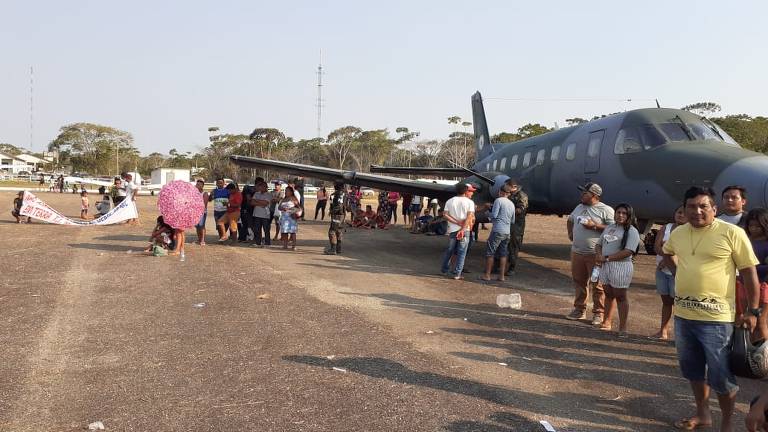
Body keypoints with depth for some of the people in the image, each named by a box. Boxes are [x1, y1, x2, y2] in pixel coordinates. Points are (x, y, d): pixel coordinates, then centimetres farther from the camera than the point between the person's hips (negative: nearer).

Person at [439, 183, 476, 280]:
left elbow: (445, 215, -3)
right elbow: (469, 217, -15)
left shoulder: (450, 201, 7)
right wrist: (462, 229, -18)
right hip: (465, 230, -4)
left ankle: (444, 270, 28)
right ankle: (457, 274, 2)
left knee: (449, 251, 19)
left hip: (452, 230, 4)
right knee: (461, 253, 3)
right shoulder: (470, 202, -3)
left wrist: (457, 222, -7)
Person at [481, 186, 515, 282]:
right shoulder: (512, 204, 14)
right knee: (503, 254, 11)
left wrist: (490, 217, 7)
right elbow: (513, 221, 18)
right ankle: (502, 276, 10)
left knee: (490, 253, 0)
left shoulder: (498, 200, -7)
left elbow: (494, 215, -13)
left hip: (497, 230, -7)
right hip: (507, 232, 7)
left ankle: (487, 275, -1)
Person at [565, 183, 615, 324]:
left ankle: (598, 314, 8)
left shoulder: (606, 210, -8)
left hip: (595, 254, -7)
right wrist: (570, 233, 19)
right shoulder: (579, 207, 14)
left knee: (597, 285, -1)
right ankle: (579, 310, 26)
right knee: (579, 282, 14)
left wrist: (595, 225, -19)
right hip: (577, 252, 7)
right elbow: (570, 220, 32)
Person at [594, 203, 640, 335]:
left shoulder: (631, 231, -8)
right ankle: (607, 322, 24)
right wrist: (598, 255, -4)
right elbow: (599, 244, 18)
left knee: (620, 296, -1)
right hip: (605, 266, 6)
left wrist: (607, 258, -18)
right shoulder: (609, 227, 15)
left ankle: (623, 327, 5)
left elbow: (628, 252, -19)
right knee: (608, 294, 14)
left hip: (621, 266, -6)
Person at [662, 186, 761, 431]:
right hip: (683, 315, 6)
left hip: (716, 318, -6)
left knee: (721, 376, 3)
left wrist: (753, 311, -7)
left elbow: (749, 273, -7)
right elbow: (666, 253, 28)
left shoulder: (732, 233, -10)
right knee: (693, 370, 19)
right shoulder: (678, 233, 6)